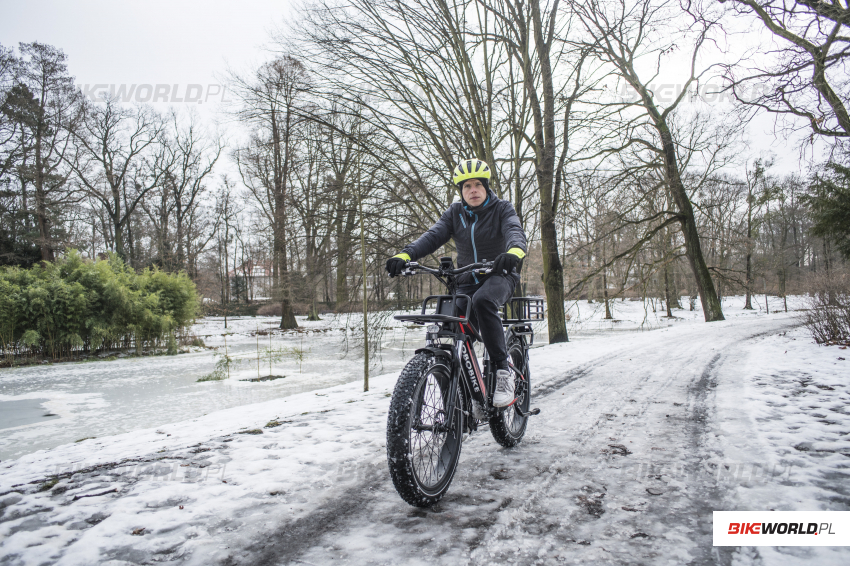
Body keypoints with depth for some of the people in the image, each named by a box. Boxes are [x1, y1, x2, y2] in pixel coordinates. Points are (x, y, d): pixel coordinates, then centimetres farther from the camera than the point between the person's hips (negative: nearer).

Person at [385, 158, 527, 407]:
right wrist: (405, 255, -31)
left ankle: (503, 370, -29)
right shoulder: (455, 213, 5)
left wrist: (514, 252, -50)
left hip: (500, 275, -3)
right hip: (467, 281, 4)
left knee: (482, 300, -38)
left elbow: (515, 231, -24)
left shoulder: (502, 209, -3)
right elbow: (433, 236, -11)